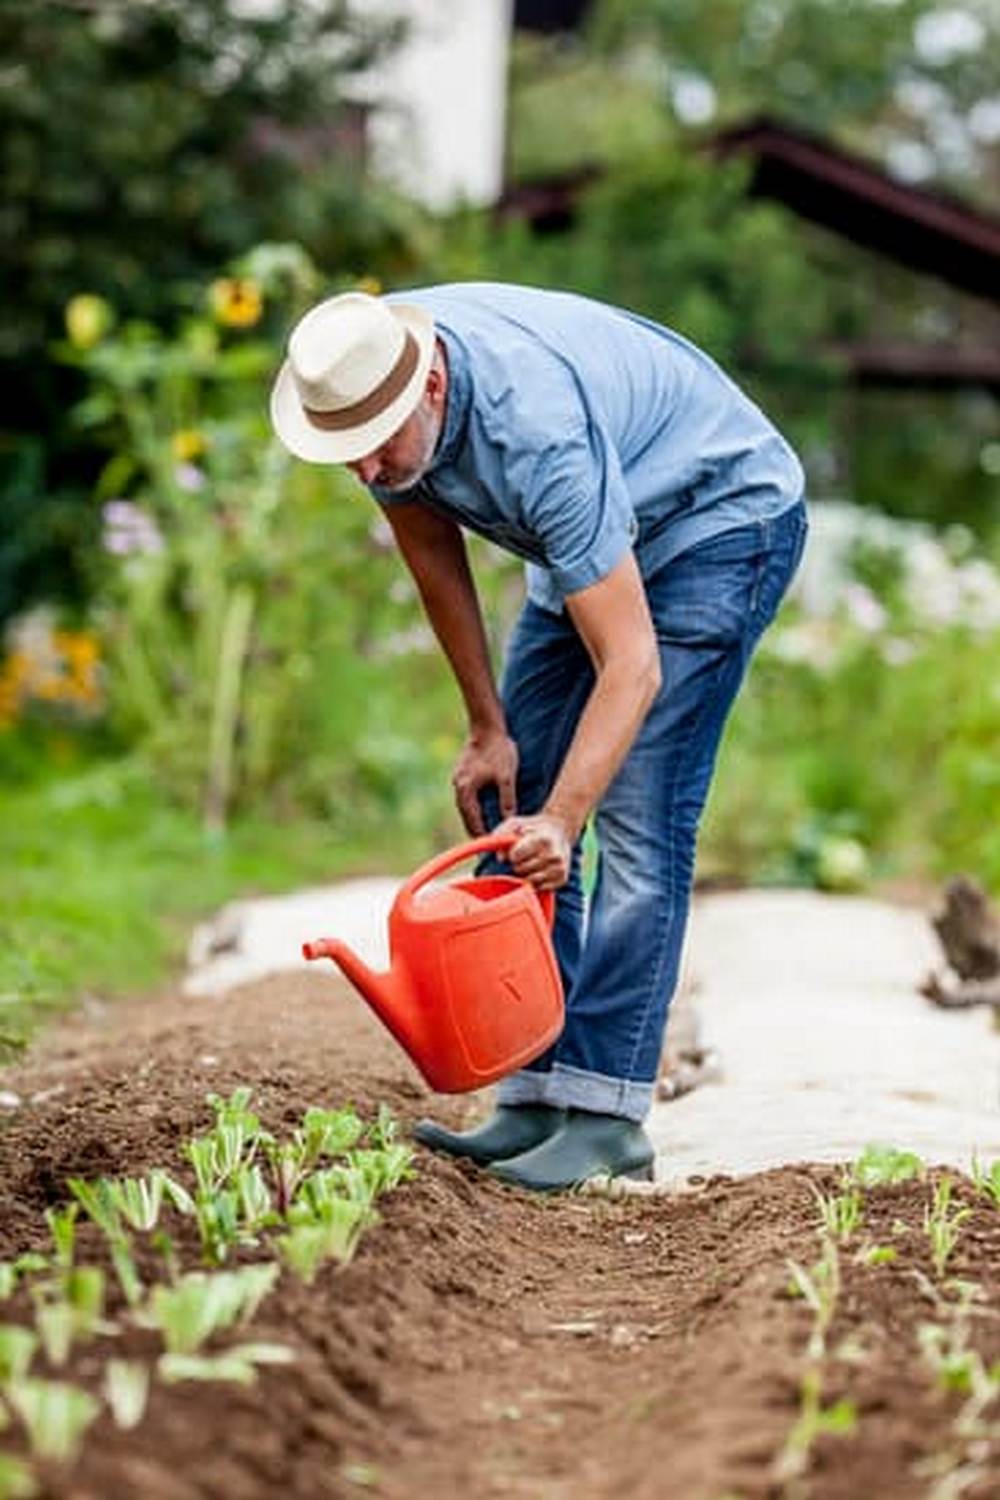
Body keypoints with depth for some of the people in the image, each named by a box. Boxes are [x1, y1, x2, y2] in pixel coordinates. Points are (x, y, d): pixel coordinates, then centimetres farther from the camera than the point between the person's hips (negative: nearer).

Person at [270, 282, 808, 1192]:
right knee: (510, 804, 0)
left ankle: (606, 1116, -15)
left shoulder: (536, 430, -40)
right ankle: (535, 1098, 2)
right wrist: (488, 727, 1)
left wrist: (560, 821, -50)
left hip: (725, 518, -8)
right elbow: (432, 550, 0)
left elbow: (631, 667, -39)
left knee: (639, 820, -17)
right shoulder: (364, 373, -18)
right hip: (600, 535, 8)